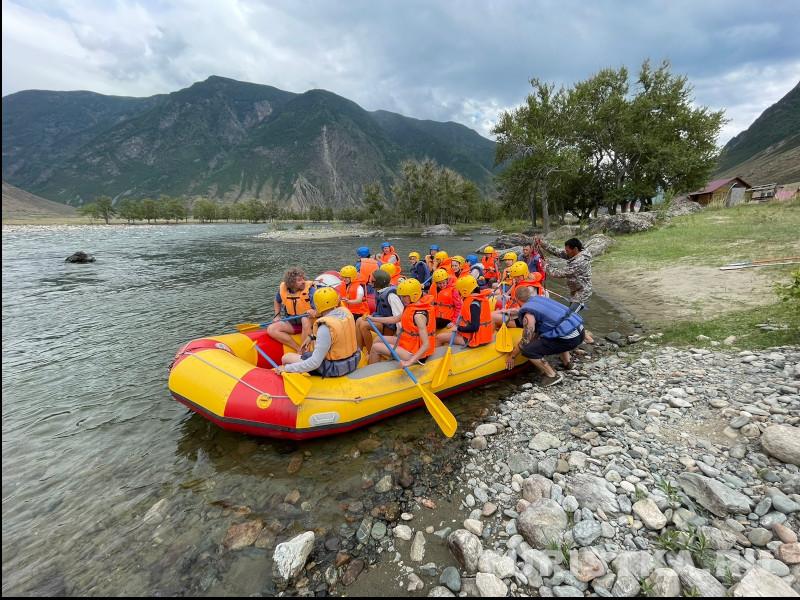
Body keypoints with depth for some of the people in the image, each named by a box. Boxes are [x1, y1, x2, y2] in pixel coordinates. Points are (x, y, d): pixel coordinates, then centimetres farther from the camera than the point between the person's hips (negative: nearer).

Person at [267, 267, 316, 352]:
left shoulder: (310, 289, -17)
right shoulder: (283, 289, -5)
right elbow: (277, 301, 20)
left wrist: (314, 312, -44)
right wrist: (277, 316, 10)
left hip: (310, 322, -5)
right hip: (292, 323, 5)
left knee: (305, 320, -39)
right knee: (271, 329, -16)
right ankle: (299, 349, -22)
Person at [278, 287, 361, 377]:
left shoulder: (325, 328, -30)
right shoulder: (346, 311, -7)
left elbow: (315, 363, -29)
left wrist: (287, 368, -20)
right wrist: (313, 336, 14)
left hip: (335, 369, -8)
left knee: (286, 358, -2)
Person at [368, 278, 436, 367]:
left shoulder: (419, 315, -28)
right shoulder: (414, 305, -1)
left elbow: (426, 345, -32)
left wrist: (410, 362, -38)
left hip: (414, 352, -9)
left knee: (376, 347, -4)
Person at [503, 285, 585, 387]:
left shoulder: (529, 315, -9)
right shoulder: (540, 298, 14)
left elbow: (525, 342, -4)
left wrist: (511, 356, 9)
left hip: (569, 339, -9)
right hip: (580, 331, 9)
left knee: (527, 350, -9)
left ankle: (552, 375, 2)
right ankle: (566, 362, 39)